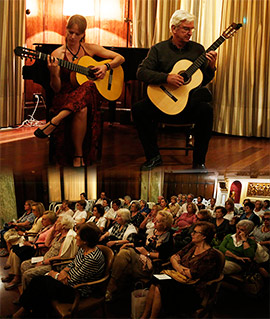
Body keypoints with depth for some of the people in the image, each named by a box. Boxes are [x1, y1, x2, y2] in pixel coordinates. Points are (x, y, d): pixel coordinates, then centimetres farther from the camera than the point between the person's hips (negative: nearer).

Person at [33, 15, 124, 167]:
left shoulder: (90, 49, 10)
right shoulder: (57, 54, 3)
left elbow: (120, 58, 14)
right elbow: (56, 88, -2)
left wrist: (106, 67, -5)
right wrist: (53, 73, -23)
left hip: (89, 95, 2)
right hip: (65, 97, -2)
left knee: (89, 85, -38)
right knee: (81, 110, -39)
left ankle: (54, 122, -34)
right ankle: (78, 155, -25)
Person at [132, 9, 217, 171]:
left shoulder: (198, 49, 10)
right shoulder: (159, 49, 6)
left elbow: (205, 80, 8)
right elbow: (142, 72, -7)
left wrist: (211, 67, -12)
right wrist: (166, 78, -19)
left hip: (191, 100, 0)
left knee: (206, 109, -32)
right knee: (138, 109, -24)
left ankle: (199, 161, -16)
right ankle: (154, 156, -7)